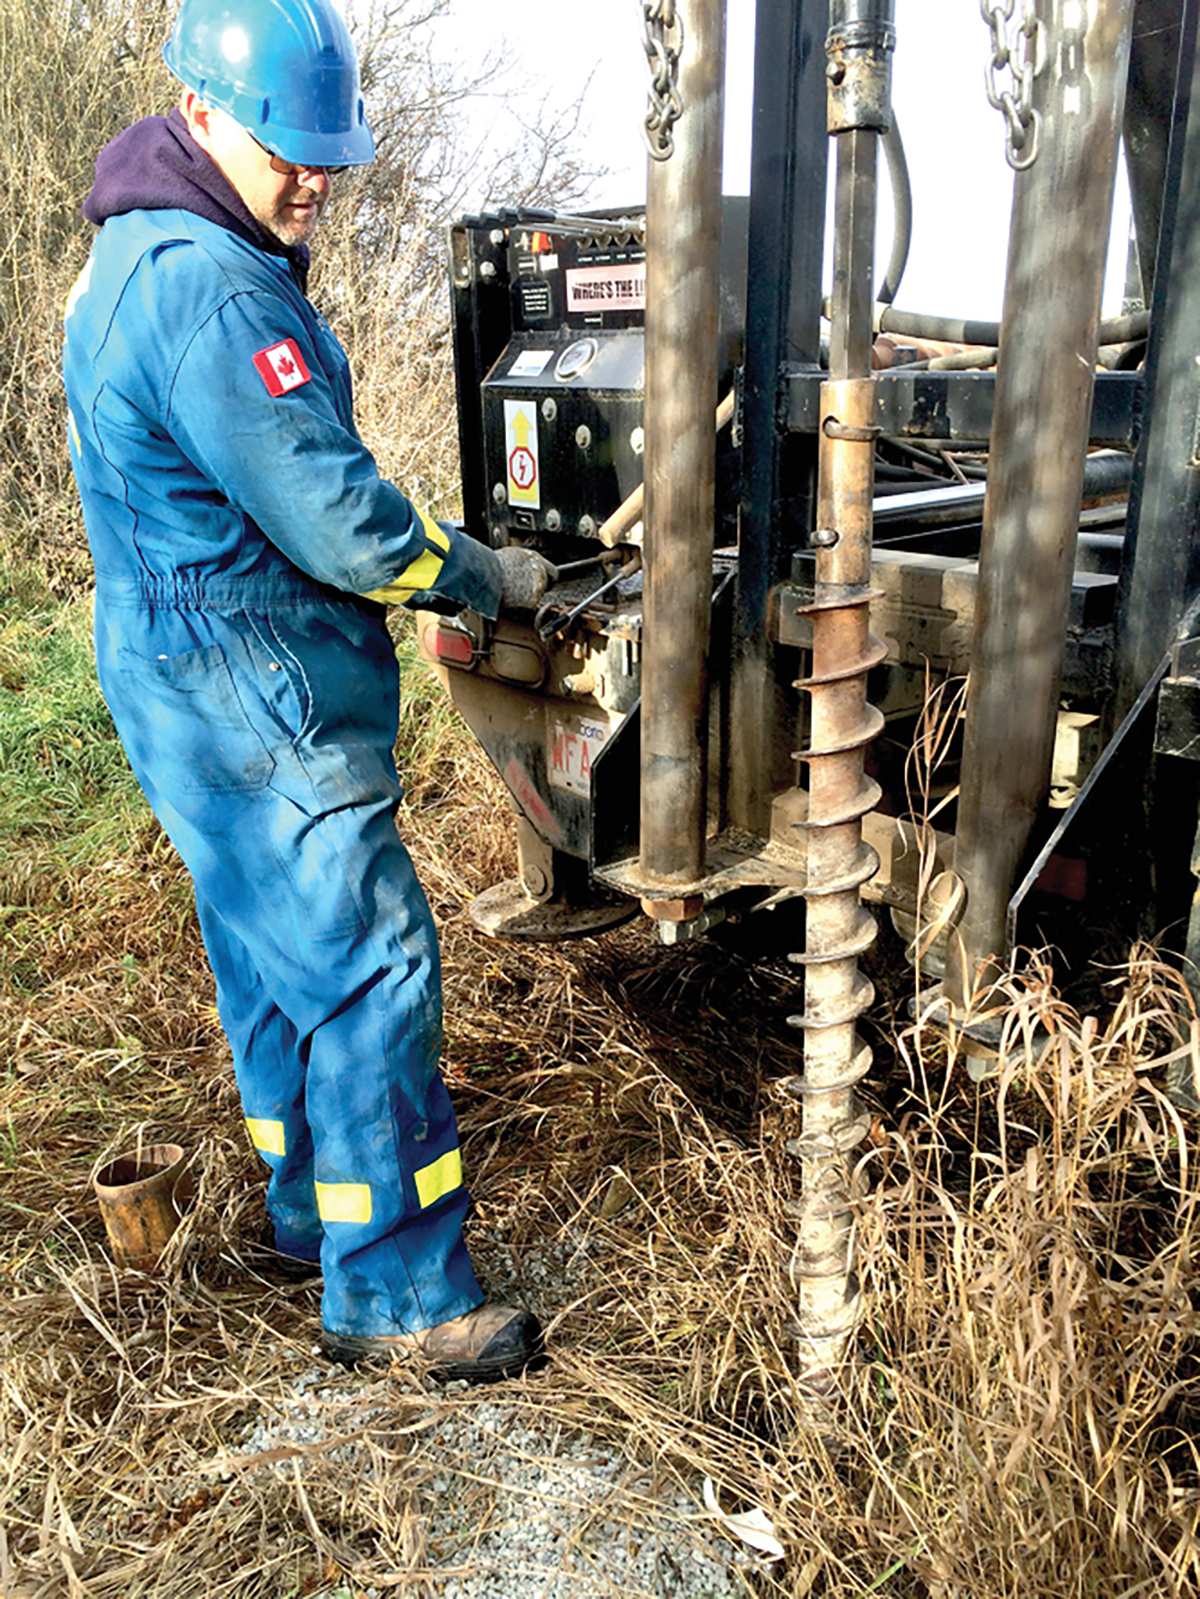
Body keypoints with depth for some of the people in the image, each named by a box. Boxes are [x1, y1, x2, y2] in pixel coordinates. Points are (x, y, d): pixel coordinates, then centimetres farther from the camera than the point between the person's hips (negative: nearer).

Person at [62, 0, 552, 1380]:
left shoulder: (145, 256, 15)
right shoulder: (210, 291, -21)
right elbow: (336, 519, -23)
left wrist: (401, 574, 11)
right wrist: (487, 577, -8)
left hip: (200, 682, 11)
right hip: (251, 701, -11)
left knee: (273, 954, 20)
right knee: (370, 970, -5)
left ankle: (312, 1203, 38)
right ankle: (394, 1292, 9)